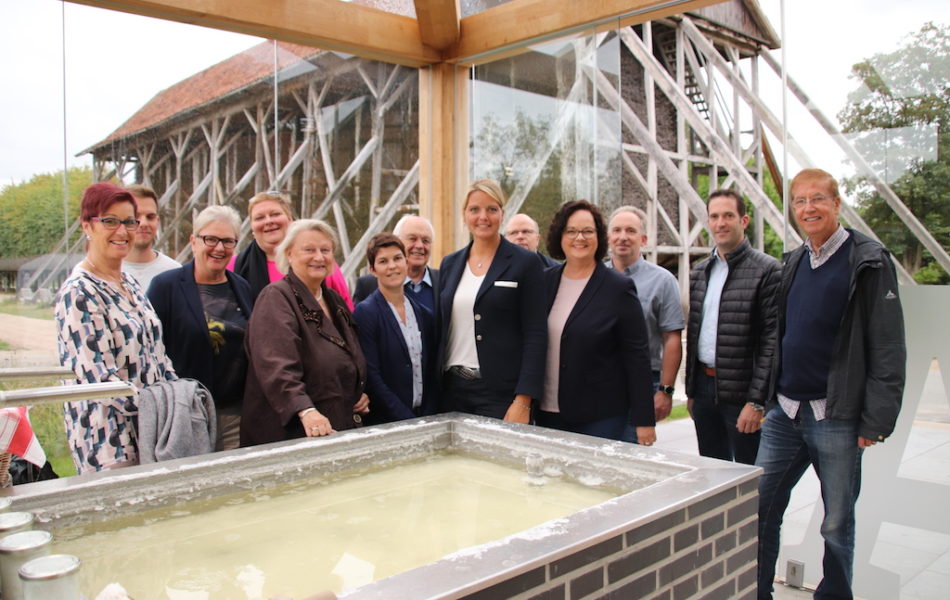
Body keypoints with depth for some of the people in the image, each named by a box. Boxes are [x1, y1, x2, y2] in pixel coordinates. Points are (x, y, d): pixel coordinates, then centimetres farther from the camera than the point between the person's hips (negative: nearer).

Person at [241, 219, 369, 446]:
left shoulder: (336, 302, 14)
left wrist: (360, 393, 9)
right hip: (291, 432, -7)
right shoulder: (276, 298, -9)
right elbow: (278, 365, -24)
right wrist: (306, 411, -37)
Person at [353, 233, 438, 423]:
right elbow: (371, 377, -13)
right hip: (385, 423, -4)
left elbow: (432, 375, 9)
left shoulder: (424, 315, 8)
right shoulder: (365, 313, -8)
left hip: (425, 420, 5)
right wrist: (408, 420, -15)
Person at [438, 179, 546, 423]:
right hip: (452, 389, 4)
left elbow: (536, 336, -8)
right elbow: (442, 330, 14)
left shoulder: (526, 262, -4)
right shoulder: (450, 263, 11)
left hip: (501, 393, -4)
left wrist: (523, 402, -15)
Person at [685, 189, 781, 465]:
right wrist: (691, 390, 14)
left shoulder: (767, 270, -8)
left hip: (741, 392, -6)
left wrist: (757, 401, -16)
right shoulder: (700, 271, 12)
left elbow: (772, 340, -12)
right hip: (704, 387, 6)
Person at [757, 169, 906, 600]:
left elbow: (888, 349, -11)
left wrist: (876, 421, -14)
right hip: (784, 412, 6)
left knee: (837, 525, 8)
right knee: (759, 511, 10)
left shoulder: (868, 263, -8)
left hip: (836, 418, -6)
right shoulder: (793, 263, 11)